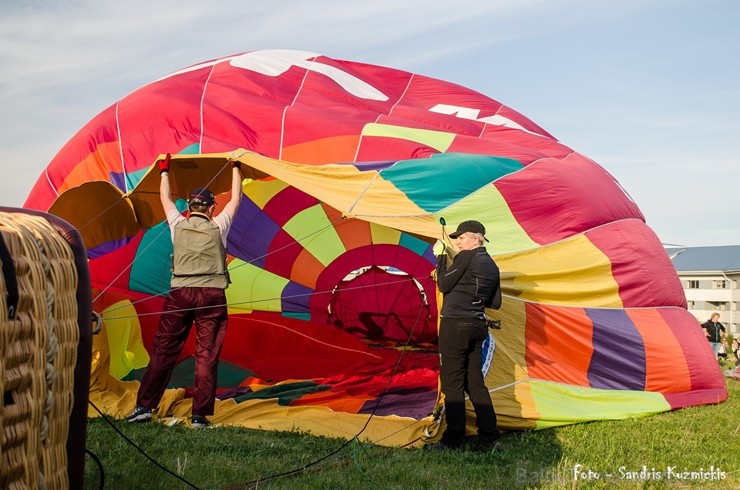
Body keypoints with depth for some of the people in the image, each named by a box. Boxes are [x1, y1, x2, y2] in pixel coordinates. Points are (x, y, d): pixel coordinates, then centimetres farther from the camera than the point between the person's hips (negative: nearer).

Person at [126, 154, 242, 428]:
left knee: (163, 351, 8)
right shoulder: (218, 228, 4)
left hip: (179, 294, 2)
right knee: (207, 356, 1)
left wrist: (164, 171, 41)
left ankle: (144, 406, 9)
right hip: (212, 295, -2)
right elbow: (236, 200, 18)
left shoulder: (177, 225, 8)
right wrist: (235, 168, 30)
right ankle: (200, 416, 2)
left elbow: (165, 198, 26)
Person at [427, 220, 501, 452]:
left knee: (452, 382, -2)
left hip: (455, 324, -8)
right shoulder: (492, 266, 14)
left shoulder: (465, 257, -10)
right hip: (478, 326, 8)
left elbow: (443, 285, -7)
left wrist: (440, 257, 2)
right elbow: (492, 302, 17)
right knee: (474, 381, 12)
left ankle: (453, 439, 2)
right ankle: (488, 437, 13)